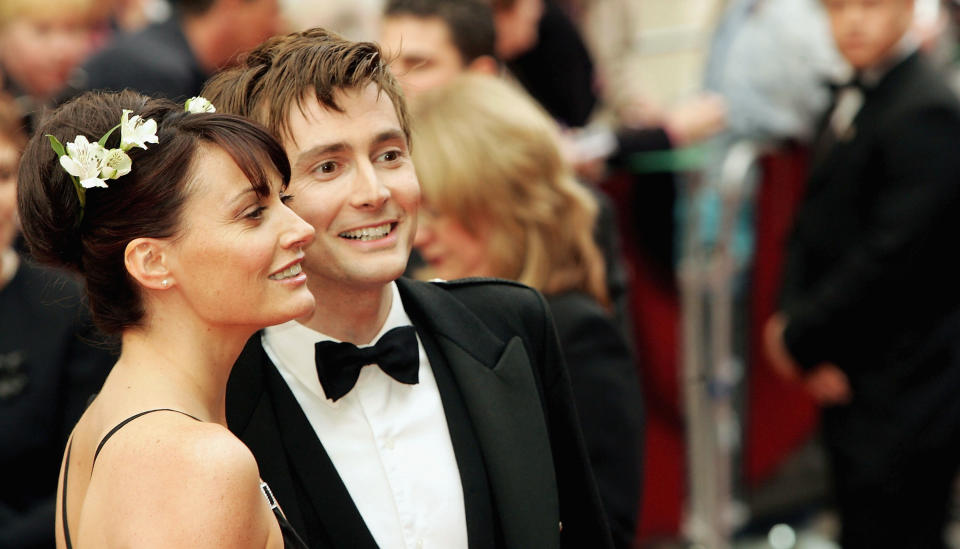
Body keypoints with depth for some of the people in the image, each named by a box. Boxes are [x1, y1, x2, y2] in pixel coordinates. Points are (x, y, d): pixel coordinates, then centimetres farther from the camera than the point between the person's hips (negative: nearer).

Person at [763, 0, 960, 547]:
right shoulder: (851, 97, 11)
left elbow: (892, 256, -22)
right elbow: (814, 229, 13)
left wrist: (802, 339, -13)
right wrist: (795, 323, -3)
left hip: (904, 398, -9)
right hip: (851, 382, 9)